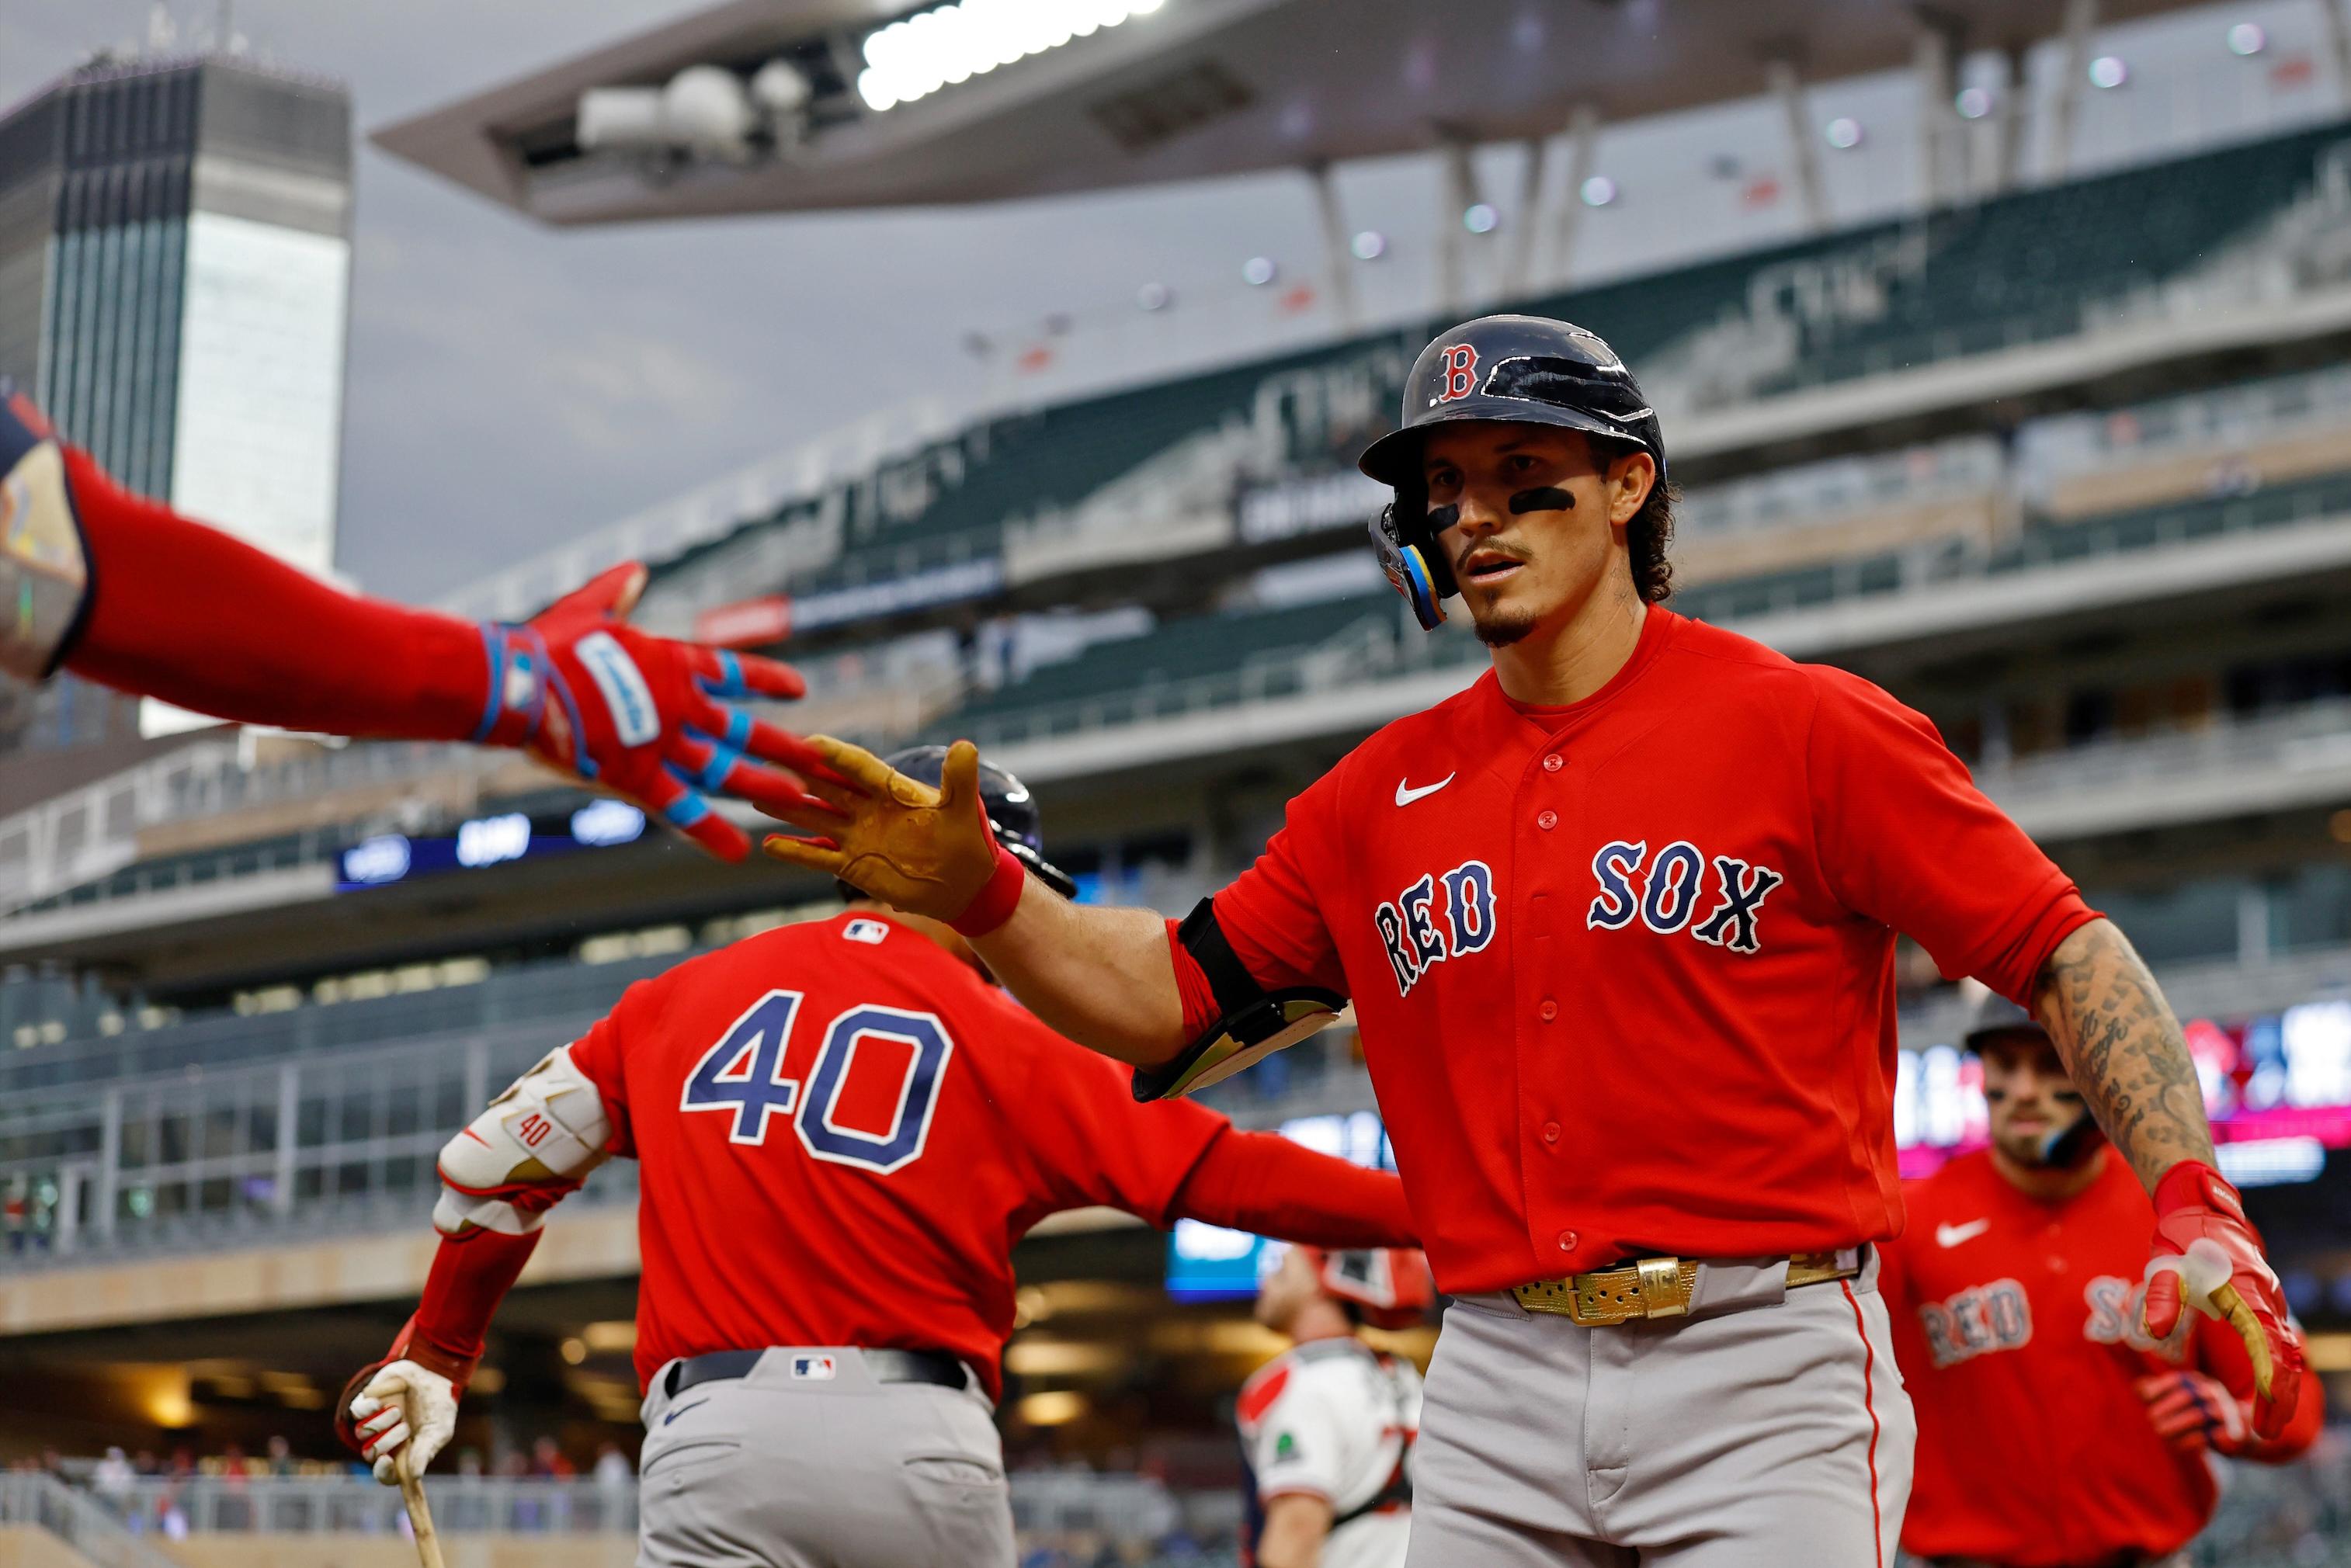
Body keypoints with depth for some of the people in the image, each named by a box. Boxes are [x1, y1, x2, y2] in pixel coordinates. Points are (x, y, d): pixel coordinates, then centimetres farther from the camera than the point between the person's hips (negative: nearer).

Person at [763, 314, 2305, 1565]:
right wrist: (978, 895, -3)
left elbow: (2066, 951, -2)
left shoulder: (1805, 727, -1)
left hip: (1764, 1373, -4)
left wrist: (2197, 1206, -15)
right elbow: (1169, 1001, 14)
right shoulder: (1384, 797, 13)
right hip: (1499, 1394, 4)